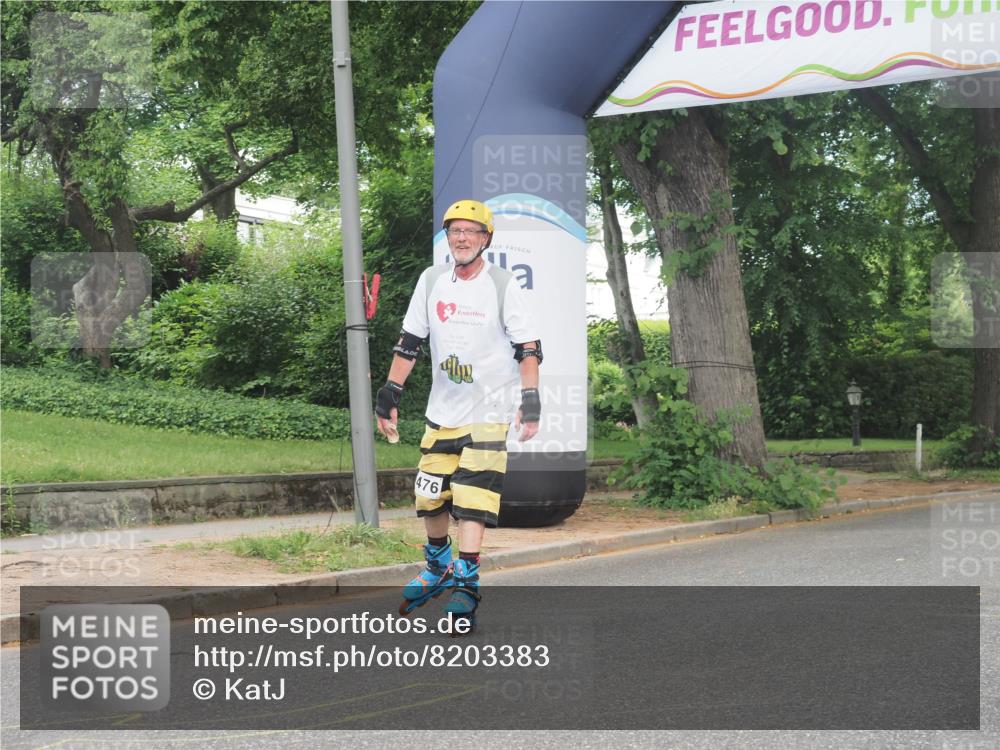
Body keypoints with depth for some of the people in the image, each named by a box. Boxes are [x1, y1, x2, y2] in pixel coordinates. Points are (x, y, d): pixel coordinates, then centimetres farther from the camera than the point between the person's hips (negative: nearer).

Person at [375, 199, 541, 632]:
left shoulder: (503, 285, -6)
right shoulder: (432, 281, 5)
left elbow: (528, 348, -6)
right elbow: (409, 343, 10)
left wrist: (530, 401, -15)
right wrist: (389, 395, 6)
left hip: (489, 412, -4)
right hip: (442, 412, 4)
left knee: (472, 500, -13)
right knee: (430, 498, 7)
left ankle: (465, 585, -8)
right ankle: (438, 570, 30)